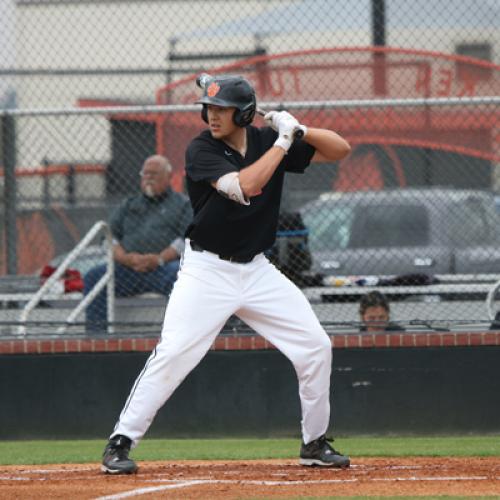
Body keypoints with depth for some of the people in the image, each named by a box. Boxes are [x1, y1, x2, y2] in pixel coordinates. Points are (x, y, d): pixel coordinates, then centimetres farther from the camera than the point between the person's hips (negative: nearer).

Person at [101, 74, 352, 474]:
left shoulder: (266, 140, 0)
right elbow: (243, 187, -29)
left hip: (257, 270, 5)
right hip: (207, 271, -4)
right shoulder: (202, 150, -13)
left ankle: (315, 443, 15)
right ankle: (120, 443, -8)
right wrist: (283, 141, -22)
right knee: (172, 354, -16)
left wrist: (301, 131, -14)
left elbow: (340, 149, 4)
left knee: (315, 346, 0)